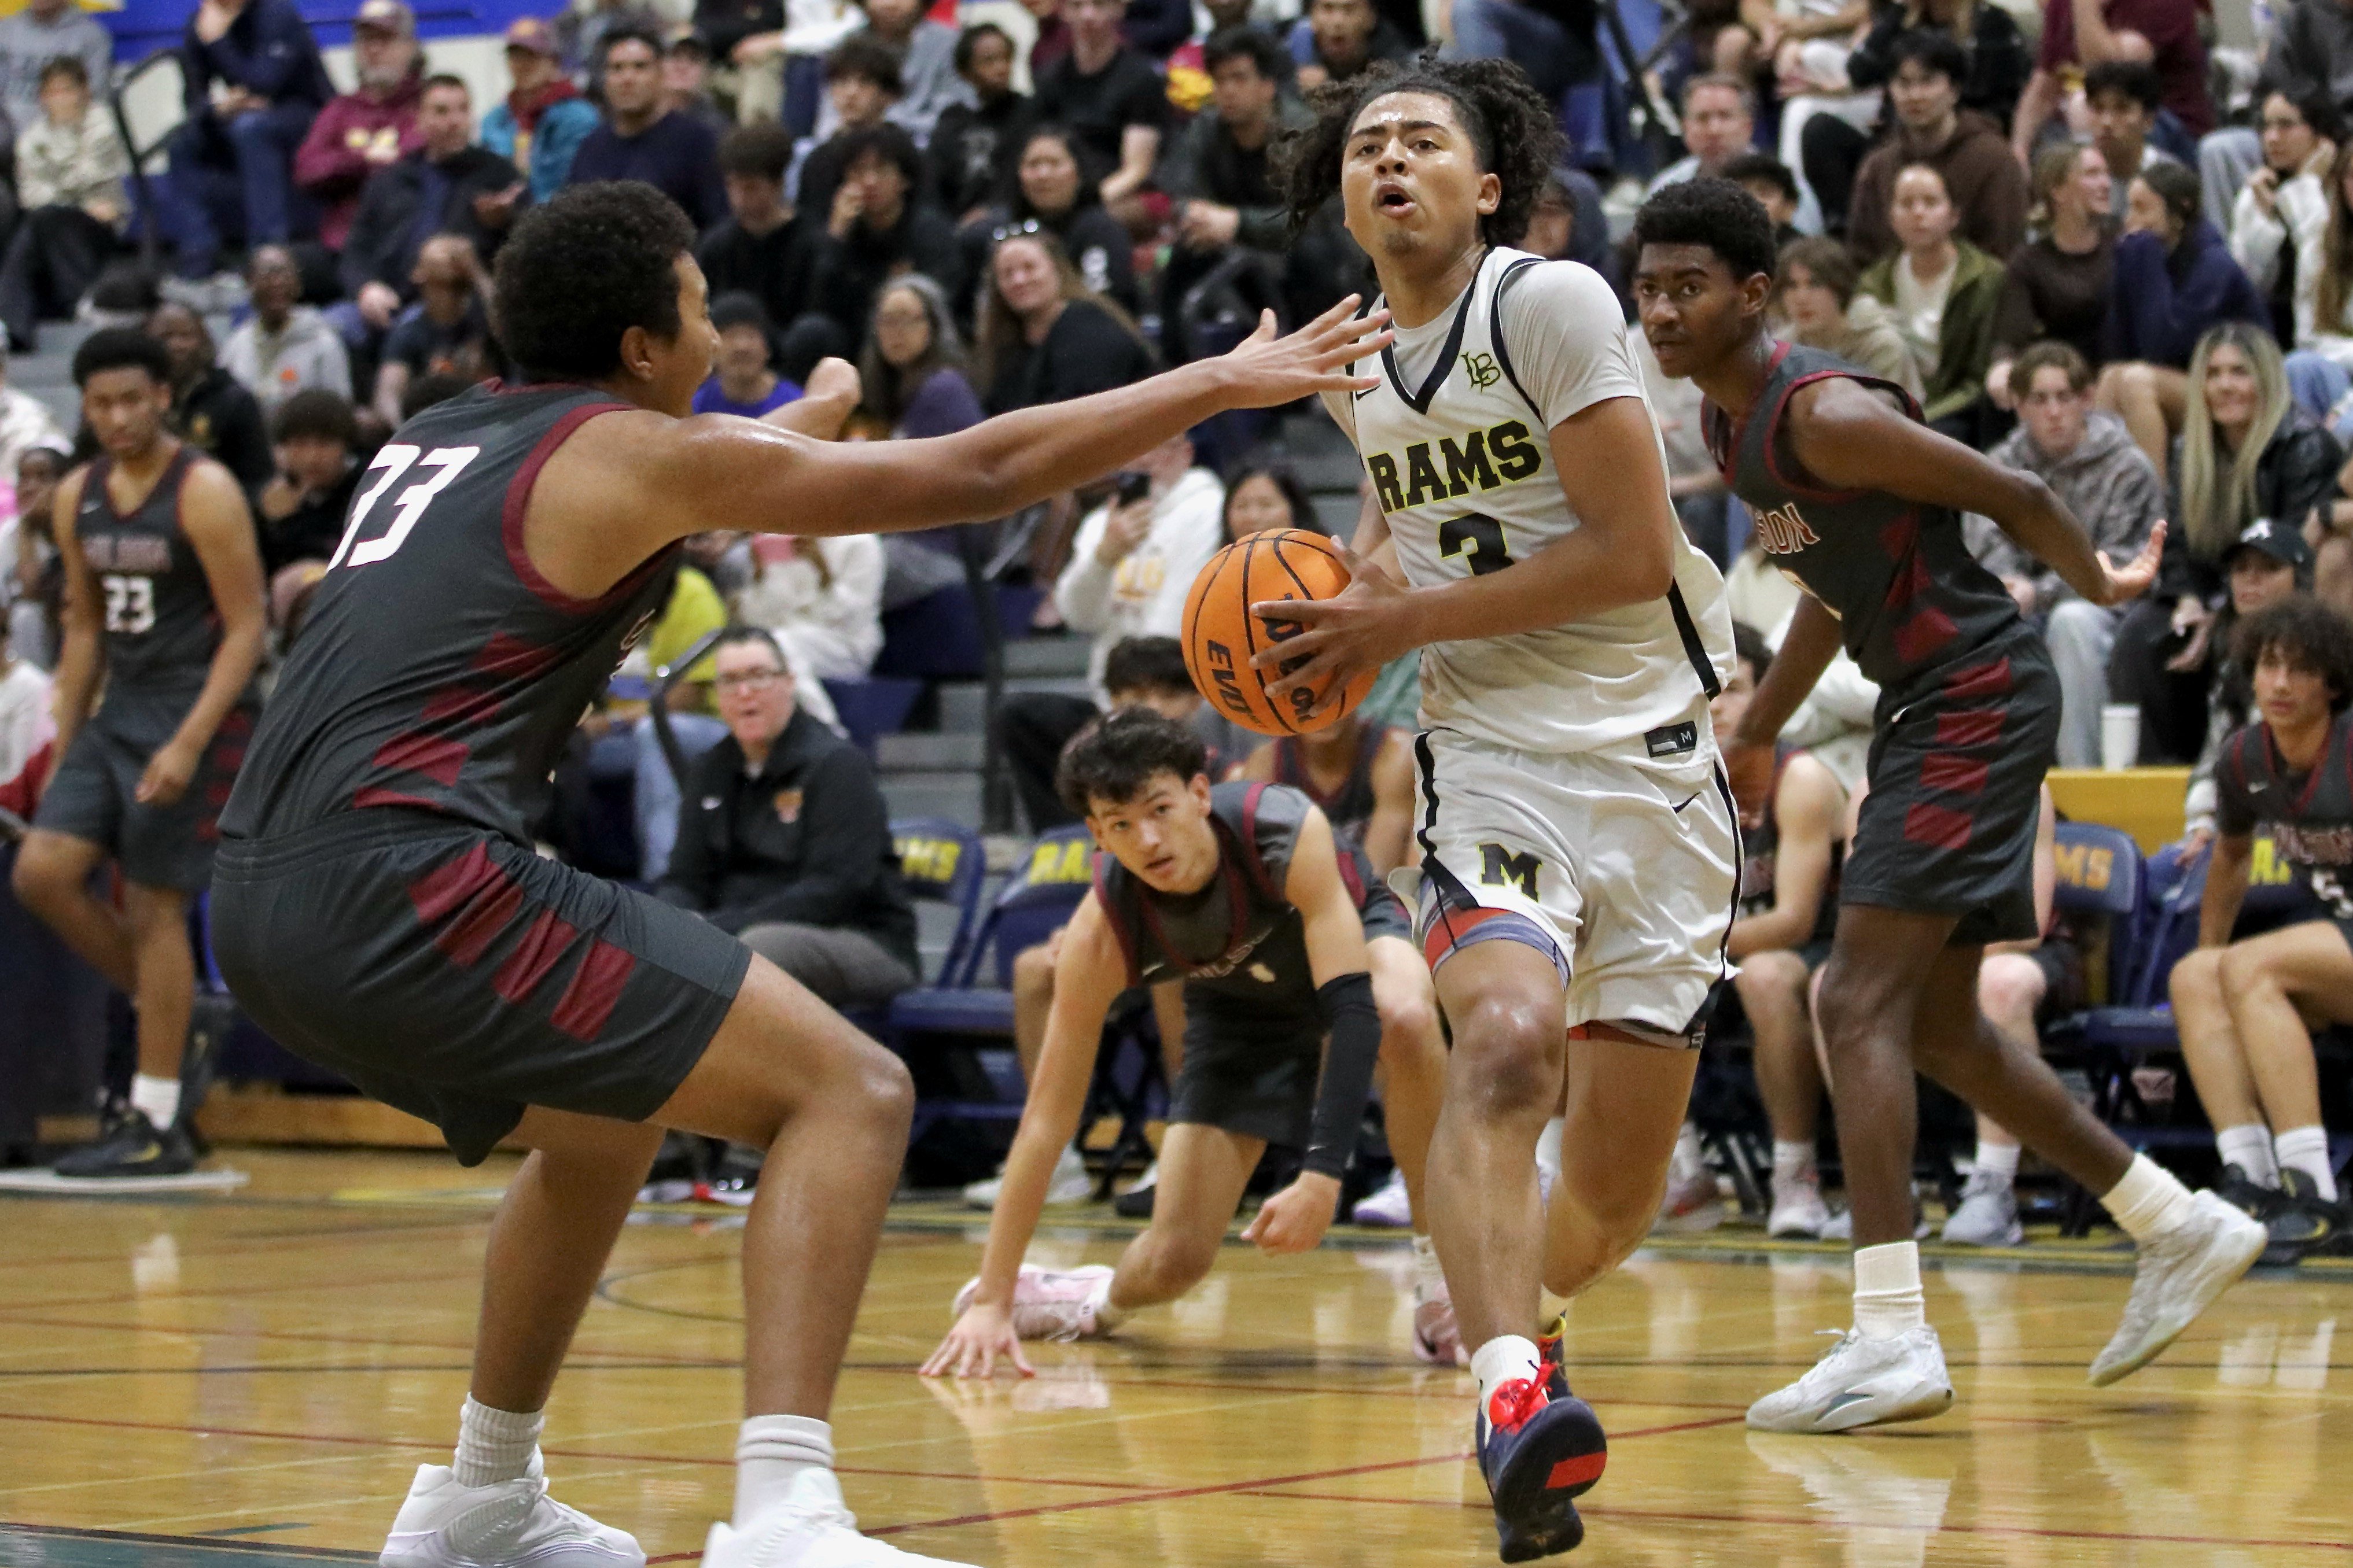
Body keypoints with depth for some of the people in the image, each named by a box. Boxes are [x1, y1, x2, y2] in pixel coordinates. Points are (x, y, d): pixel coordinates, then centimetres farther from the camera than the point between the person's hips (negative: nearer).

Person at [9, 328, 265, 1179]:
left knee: (154, 907, -6)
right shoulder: (76, 500, 8)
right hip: (115, 711, 7)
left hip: (194, 715, -7)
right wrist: (65, 751, 14)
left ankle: (157, 1126, 1)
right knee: (42, 873, -4)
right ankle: (178, 1023, 14)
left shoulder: (205, 493, -13)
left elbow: (247, 628, -14)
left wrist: (188, 745, -22)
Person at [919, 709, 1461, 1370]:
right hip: (1239, 1005, 2)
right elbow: (1047, 1117, -27)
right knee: (1174, 1260, -9)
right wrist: (992, 1300, -30)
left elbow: (1353, 1007, -42)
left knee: (1407, 1019, -40)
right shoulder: (1101, 936, -32)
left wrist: (1322, 1177, -52)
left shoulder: (1287, 831, -39)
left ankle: (1439, 1274, -21)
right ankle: (1100, 1301, 30)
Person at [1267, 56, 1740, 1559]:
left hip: (1655, 756, -3)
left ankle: (1501, 1311, 34)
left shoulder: (1554, 302, -8)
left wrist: (1401, 625, -12)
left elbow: (1633, 554, -15)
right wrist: (1349, 620, 10)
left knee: (1618, 1192, 3)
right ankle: (1510, 1394, -41)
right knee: (1508, 1040, -30)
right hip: (1491, 754, 3)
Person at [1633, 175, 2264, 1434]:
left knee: (1862, 1005, -17)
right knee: (1935, 1027, 15)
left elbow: (2014, 496, -12)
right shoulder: (1730, 425, 9)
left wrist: (2097, 585, 4)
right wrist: (1757, 730, 25)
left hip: (1977, 698, -10)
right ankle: (2179, 1228, 28)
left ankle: (1893, 1340, -19)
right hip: (1924, 712, 10)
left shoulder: (1825, 414, -21)